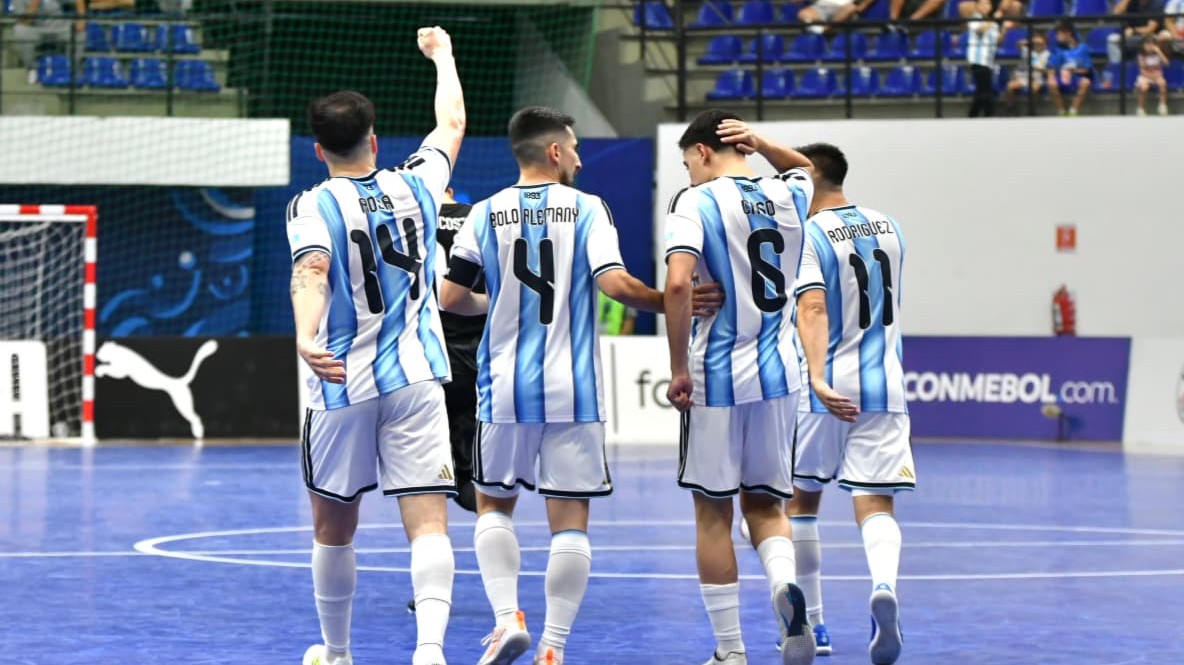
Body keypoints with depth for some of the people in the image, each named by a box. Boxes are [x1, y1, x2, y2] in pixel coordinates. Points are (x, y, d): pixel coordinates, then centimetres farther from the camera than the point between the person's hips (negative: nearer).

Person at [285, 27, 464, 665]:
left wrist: (305, 337, -41)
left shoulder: (313, 206, -4)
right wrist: (441, 54, 40)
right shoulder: (415, 185, 6)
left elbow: (312, 272, -24)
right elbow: (452, 123, 24)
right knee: (428, 525, -8)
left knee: (333, 527, 17)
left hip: (342, 381, -1)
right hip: (415, 380, 1)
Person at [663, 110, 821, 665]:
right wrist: (761, 144, 15)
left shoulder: (697, 202, -8)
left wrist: (679, 368, -14)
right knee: (764, 502, 15)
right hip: (777, 375, 5)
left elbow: (678, 283, -22)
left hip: (717, 376, -5)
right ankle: (785, 583, -17)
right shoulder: (788, 197, 9)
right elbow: (803, 167, 35)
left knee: (713, 512, 6)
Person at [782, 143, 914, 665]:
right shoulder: (889, 229, 10)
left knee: (800, 503, 15)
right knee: (875, 506, -2)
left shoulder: (807, 235, -8)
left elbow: (813, 309, -23)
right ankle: (884, 586, -33)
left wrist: (817, 377, -32)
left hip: (824, 392, -4)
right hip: (883, 389, 4)